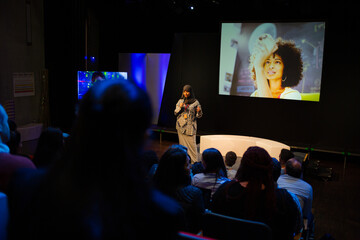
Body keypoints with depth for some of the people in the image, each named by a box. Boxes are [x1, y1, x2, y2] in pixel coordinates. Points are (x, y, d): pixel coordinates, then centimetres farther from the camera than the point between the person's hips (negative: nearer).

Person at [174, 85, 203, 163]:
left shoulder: (195, 102, 0)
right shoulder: (180, 101, 9)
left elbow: (199, 116, 3)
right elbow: (175, 113, 9)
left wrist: (198, 111, -19)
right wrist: (180, 107, -10)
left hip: (190, 126, -3)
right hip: (181, 126, 3)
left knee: (191, 144, -6)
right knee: (182, 144, 6)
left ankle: (194, 162, 2)